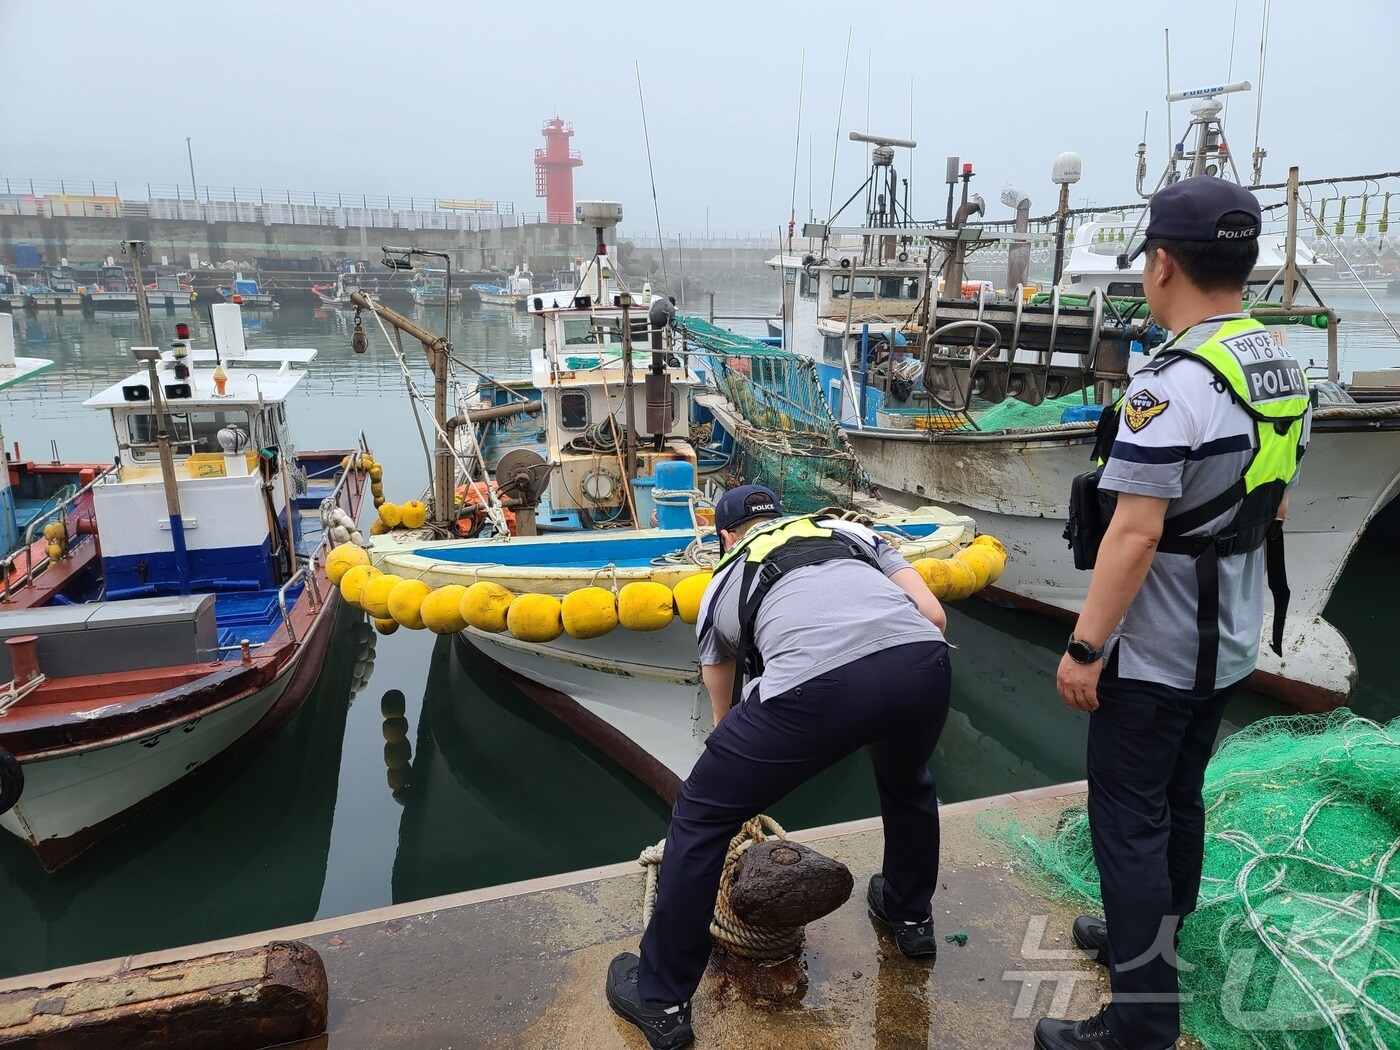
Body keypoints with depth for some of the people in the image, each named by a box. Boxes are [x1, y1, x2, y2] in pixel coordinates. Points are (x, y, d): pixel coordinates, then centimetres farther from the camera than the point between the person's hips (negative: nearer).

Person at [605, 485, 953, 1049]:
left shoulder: (724, 582, 32)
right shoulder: (851, 531, 36)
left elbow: (724, 713, 42)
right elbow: (933, 615, 23)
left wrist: (741, 788, 57)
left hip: (816, 684, -3)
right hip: (924, 662, 4)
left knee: (698, 817, 19)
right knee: (907, 783, 40)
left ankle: (660, 1000, 30)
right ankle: (910, 916, 58)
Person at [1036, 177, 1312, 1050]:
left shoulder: (1171, 386, -24)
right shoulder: (1284, 372, 5)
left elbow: (1136, 533, -26)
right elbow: (1275, 508, 13)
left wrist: (1084, 647, -19)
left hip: (1155, 653, -9)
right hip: (1232, 644, 9)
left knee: (1128, 819, 2)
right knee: (1179, 797, 22)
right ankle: (1153, 936, 40)